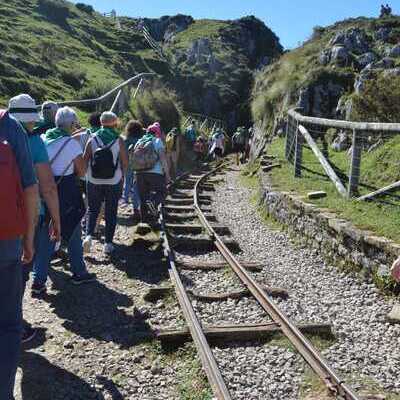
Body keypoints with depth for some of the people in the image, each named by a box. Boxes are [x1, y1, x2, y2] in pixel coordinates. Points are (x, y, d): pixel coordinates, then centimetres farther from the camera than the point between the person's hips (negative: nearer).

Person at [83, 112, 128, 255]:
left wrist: (84, 174, 13)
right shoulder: (118, 141, -6)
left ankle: (89, 235, -4)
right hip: (114, 183, -1)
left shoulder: (92, 140, -3)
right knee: (111, 212, 9)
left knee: (92, 210, 15)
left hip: (94, 182, 1)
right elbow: (125, 162, -5)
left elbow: (84, 161, -3)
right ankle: (108, 243, 11)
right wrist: (122, 176, 12)